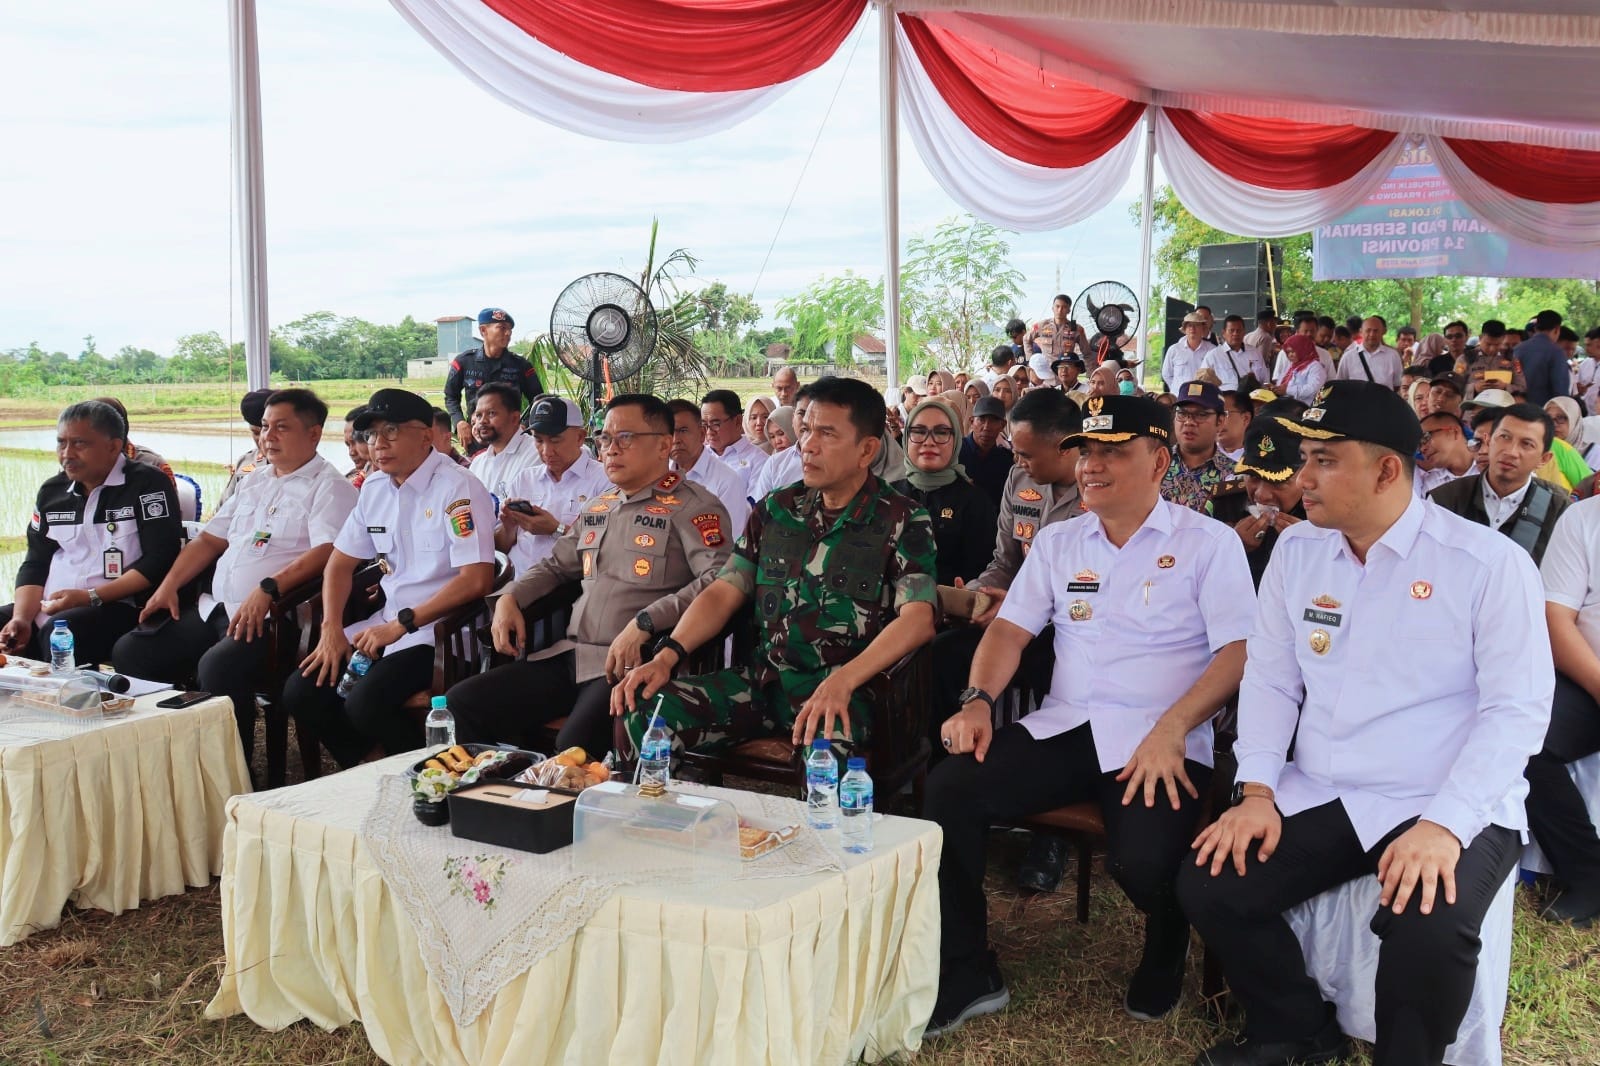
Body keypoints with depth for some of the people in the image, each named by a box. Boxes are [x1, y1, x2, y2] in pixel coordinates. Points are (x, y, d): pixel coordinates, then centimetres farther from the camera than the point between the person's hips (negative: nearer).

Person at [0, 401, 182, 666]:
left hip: (118, 606, -7)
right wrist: (22, 618, -3)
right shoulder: (52, 490, 16)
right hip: (48, 608, 7)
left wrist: (90, 597, -17)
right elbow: (35, 563, 15)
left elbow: (160, 561, -13)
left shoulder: (148, 484, -5)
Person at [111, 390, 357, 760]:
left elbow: (326, 552, -19)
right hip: (215, 608, 9)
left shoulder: (330, 487, -2)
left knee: (218, 666, -34)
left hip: (269, 616, -9)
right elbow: (209, 540, 27)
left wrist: (267, 590, -29)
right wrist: (168, 587, 12)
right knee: (130, 652, -2)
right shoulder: (253, 484, 24)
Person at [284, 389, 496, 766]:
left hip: (440, 631, -8)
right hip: (387, 622, 8)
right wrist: (331, 628, 1)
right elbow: (340, 563, 17)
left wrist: (401, 624, -18)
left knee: (365, 703, -27)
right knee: (301, 692, -6)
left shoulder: (458, 488, -13)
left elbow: (477, 580, -21)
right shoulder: (374, 488, 11)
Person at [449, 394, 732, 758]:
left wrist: (644, 624, -26)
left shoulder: (693, 506, -3)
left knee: (576, 745, -34)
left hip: (632, 664, -8)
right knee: (462, 703, -4)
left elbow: (719, 579, -19)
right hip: (570, 657, 8)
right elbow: (555, 565, 34)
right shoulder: (600, 507, 22)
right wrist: (509, 598, 15)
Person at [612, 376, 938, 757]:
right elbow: (723, 593, 11)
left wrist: (841, 682, -30)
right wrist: (666, 656, -7)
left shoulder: (904, 523, -2)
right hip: (763, 678, 5)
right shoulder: (776, 509, 13)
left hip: (849, 687, -5)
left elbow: (918, 618, -15)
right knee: (643, 709, -18)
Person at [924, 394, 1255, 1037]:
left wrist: (1169, 731, -20)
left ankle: (1166, 948, 9)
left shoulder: (1208, 543, 2)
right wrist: (978, 702, -7)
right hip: (1062, 728, 4)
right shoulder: (1057, 543, 16)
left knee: (1142, 861, -31)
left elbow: (1239, 651, -7)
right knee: (949, 788, -19)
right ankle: (965, 975, -5)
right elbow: (1012, 629, 12)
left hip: (1159, 743, -4)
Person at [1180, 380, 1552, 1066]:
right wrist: (1257, 791, -7)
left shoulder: (1490, 563, -10)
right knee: (1209, 885, -13)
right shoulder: (1296, 551, 5)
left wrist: (1444, 825, -24)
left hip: (1451, 808, -5)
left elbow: (1517, 710, -13)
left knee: (1428, 931, -32)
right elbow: (1270, 679, 8)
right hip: (1319, 797, 5)